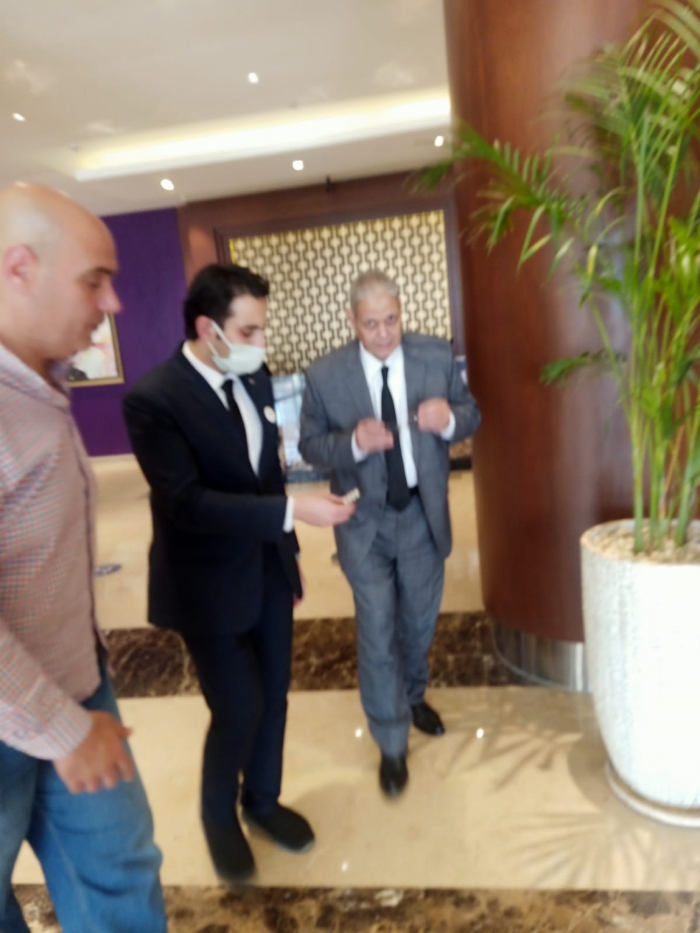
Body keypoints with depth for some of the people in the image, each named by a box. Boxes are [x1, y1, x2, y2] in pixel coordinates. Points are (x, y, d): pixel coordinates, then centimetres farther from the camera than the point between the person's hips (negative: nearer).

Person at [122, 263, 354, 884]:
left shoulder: (256, 379, 2)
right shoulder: (153, 398, -19)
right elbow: (186, 503, -26)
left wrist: (288, 556, 13)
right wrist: (293, 511, -28)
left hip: (268, 570, 6)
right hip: (210, 584, -6)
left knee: (274, 696, 17)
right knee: (238, 711, 4)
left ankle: (263, 799, 44)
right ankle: (219, 815, 37)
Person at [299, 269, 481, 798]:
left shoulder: (438, 357, -7)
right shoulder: (324, 375, -12)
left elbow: (471, 414, 0)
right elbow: (310, 445, -7)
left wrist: (450, 419, -24)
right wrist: (353, 443, -28)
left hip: (424, 513, 3)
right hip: (365, 520, -2)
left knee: (420, 621, 21)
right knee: (378, 633, 3)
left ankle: (413, 696, 51)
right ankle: (391, 744, 25)